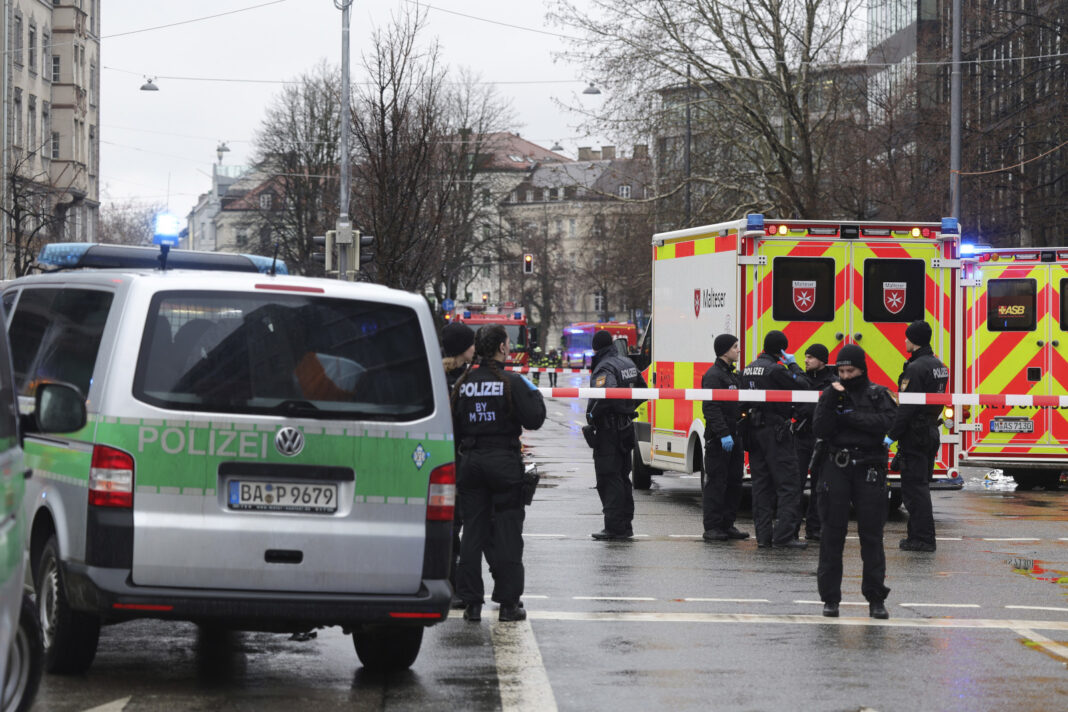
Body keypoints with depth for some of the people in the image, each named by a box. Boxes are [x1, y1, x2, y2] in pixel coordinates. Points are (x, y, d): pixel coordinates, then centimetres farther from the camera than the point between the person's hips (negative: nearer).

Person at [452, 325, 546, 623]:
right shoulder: (512, 382, -11)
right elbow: (533, 420, -11)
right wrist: (535, 395, 5)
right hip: (504, 461, -4)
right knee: (507, 532, 2)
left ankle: (472, 603, 7)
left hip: (470, 461, 4)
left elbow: (453, 425, 6)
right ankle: (508, 603, 3)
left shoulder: (464, 383, 3)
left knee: (472, 531, 7)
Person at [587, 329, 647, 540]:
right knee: (622, 477, 16)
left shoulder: (604, 368, -16)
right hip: (626, 427, 9)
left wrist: (592, 414, -18)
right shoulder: (628, 363, 14)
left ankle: (614, 527, -11)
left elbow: (606, 395, -32)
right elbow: (642, 389, 23)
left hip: (608, 429, -9)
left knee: (608, 478, -7)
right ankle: (626, 526, 20)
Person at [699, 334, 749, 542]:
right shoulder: (713, 375, -12)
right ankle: (712, 528, -3)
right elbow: (711, 408, -20)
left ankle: (727, 524, 16)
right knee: (716, 483, -6)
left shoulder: (732, 375, 18)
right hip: (718, 439, -9)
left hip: (733, 437, 9)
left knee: (734, 483, 10)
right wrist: (723, 434, -25)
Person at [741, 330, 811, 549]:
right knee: (788, 484, -4)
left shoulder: (749, 369, 10)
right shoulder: (775, 370, -15)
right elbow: (802, 386, -13)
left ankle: (763, 535, 10)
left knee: (761, 485, 10)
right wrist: (793, 365, -1)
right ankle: (784, 535, -10)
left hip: (755, 431, 8)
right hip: (775, 431, -8)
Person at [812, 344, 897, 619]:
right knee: (832, 534, 1)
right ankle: (830, 597, 7)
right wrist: (832, 401, -14)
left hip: (869, 469, 0)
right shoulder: (830, 394, 8)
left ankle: (876, 598, 7)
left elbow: (884, 422, -10)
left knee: (871, 534, 1)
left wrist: (849, 415, -10)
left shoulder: (878, 394, 7)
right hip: (835, 466, 0)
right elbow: (820, 429, -4)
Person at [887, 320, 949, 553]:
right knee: (920, 485, 16)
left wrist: (892, 435, -17)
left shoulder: (915, 369, -17)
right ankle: (919, 535, 20)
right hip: (932, 433, 9)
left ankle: (922, 538, -7)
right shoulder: (938, 365, 13)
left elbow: (906, 406, -21)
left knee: (914, 487, -6)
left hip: (915, 435, -9)